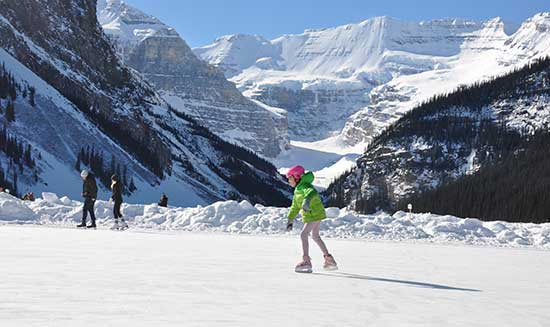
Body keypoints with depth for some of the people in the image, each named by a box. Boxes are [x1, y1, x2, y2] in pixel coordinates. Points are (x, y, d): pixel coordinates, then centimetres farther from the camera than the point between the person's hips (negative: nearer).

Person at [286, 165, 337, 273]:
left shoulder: (304, 185, -17)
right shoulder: (297, 190, 14)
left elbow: (312, 192, -41)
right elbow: (295, 207, 22)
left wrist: (307, 200, -60)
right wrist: (290, 220, 22)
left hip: (314, 214, -11)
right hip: (316, 214, 11)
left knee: (303, 235, -15)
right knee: (315, 236, 22)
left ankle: (306, 261, -17)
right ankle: (329, 260, 29)